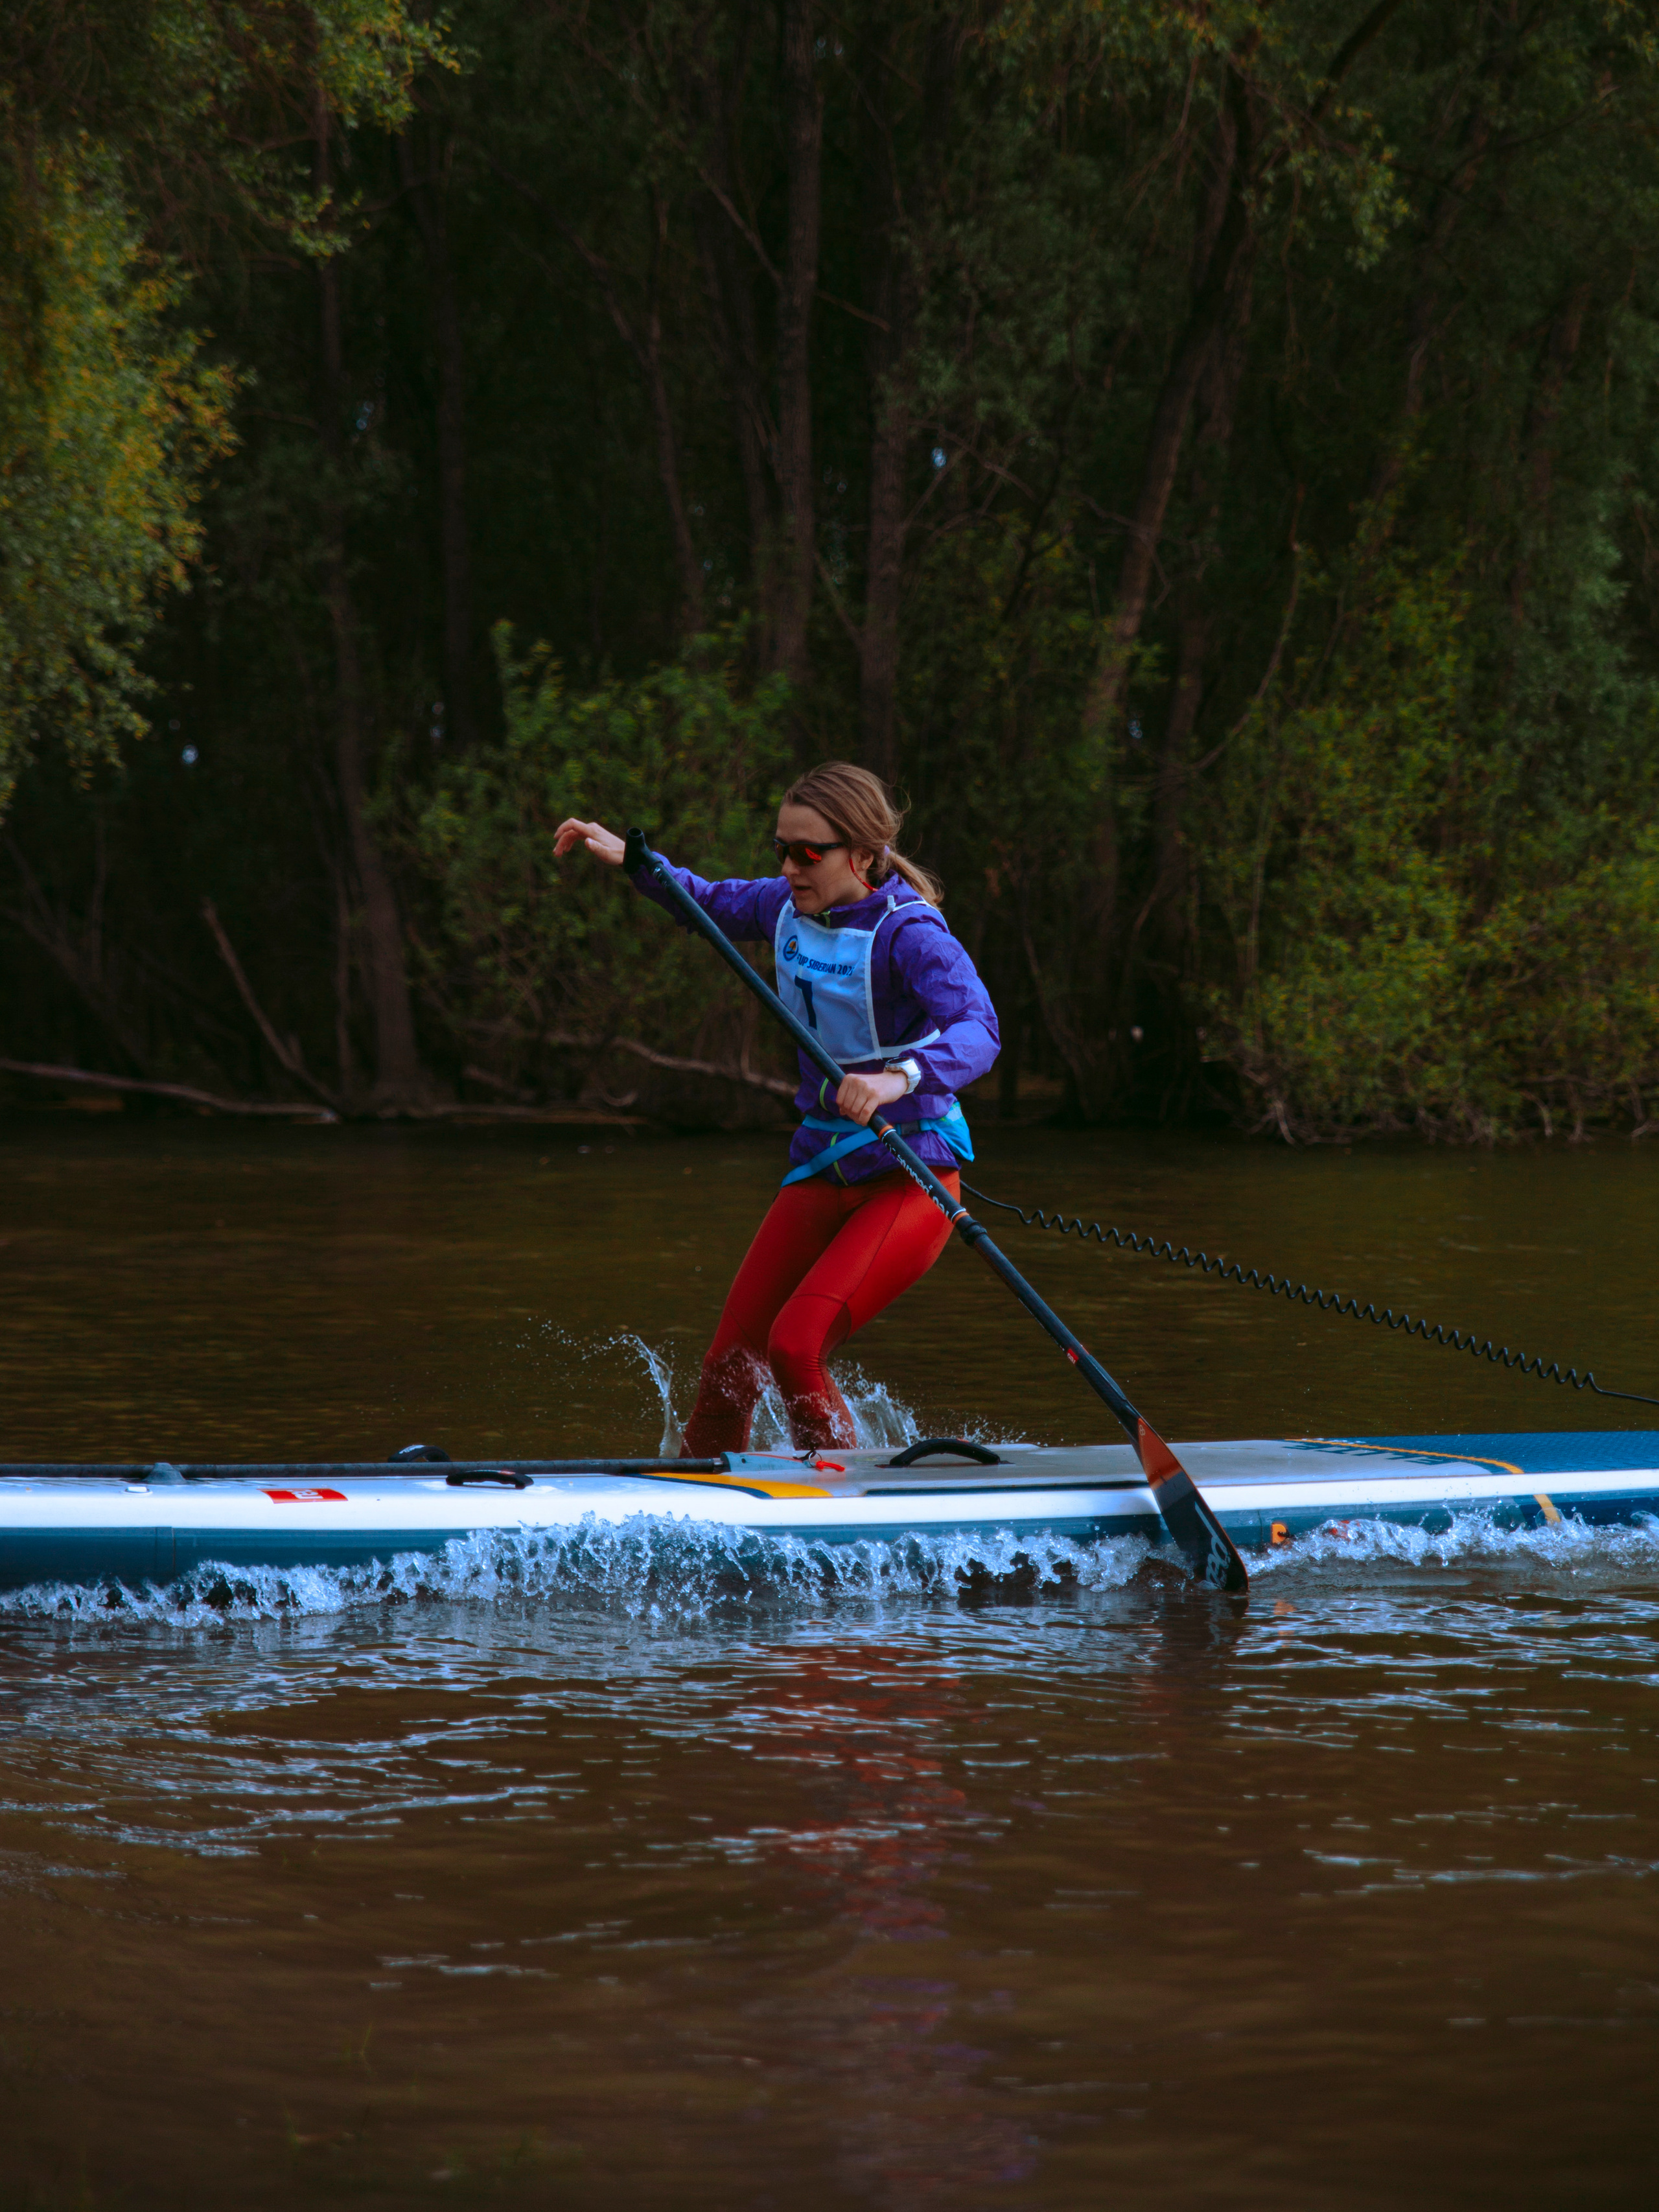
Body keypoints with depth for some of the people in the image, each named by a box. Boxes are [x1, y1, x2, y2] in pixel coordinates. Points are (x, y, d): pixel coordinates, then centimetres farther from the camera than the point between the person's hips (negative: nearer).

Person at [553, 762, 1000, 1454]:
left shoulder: (909, 933, -20)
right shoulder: (790, 907, 2)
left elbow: (979, 1029, -36)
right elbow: (714, 904, 25)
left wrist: (900, 1077, -55)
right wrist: (635, 862, 11)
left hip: (912, 1179, -7)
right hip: (822, 1172, 7)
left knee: (794, 1346, -24)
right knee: (727, 1368, 5)